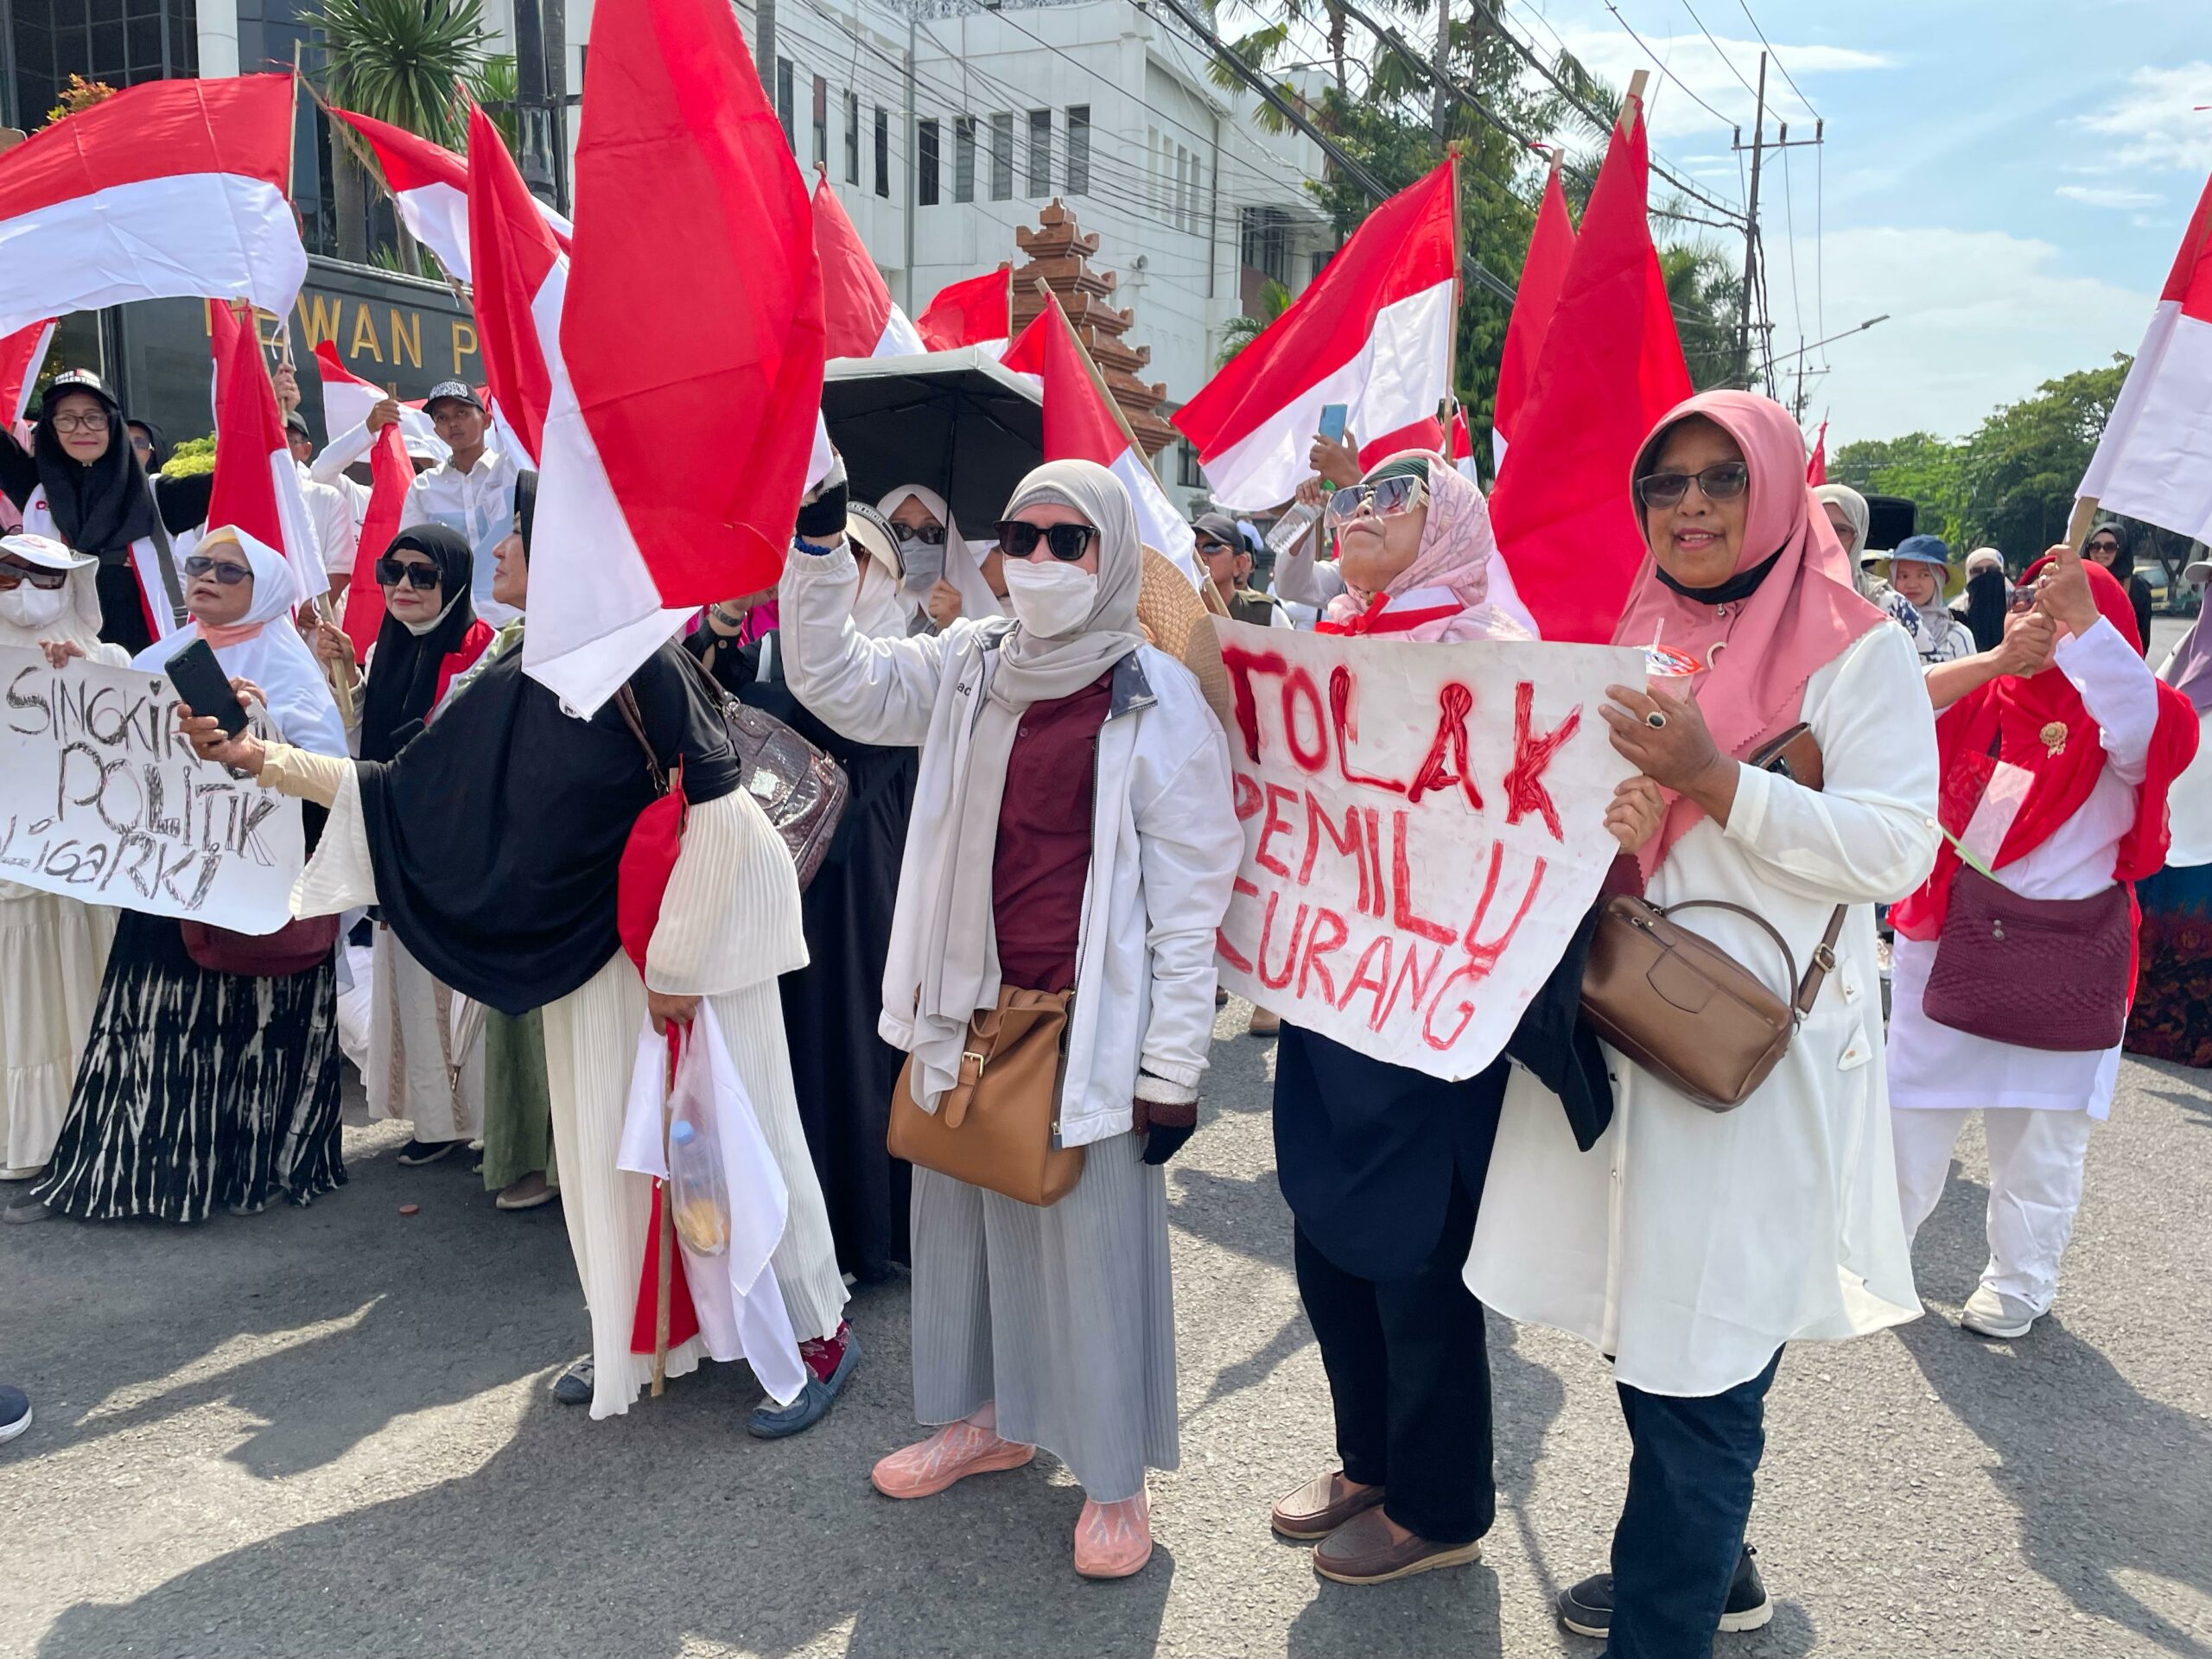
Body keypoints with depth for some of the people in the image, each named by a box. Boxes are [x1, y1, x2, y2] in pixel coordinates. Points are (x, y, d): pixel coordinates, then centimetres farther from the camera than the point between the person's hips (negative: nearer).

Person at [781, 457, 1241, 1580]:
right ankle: (989, 1416, 40)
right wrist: (819, 549, -7)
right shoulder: (968, 667, 6)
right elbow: (835, 684, 6)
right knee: (966, 1220, 18)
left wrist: (1172, 1068, -12)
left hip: (1090, 1024, -5)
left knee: (1096, 1245, 5)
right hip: (971, 1008, 6)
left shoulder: (1157, 699, -10)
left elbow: (1190, 896, -10)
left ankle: (1114, 1477, 25)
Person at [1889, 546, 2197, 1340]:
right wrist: (1994, 660, -23)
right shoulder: (1983, 698, 4)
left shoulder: (2114, 717, -5)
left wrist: (2081, 617, -36)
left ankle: (2018, 1283, 28)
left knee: (2039, 1136, 10)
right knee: (1914, 1109, 12)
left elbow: (2148, 727, -29)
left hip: (2060, 962, -3)